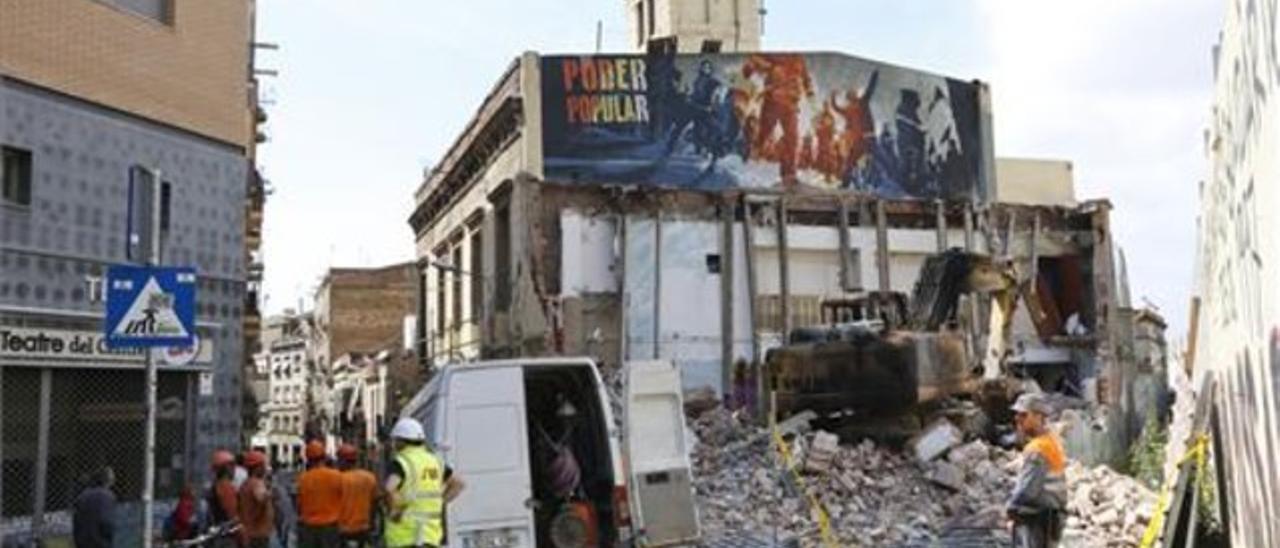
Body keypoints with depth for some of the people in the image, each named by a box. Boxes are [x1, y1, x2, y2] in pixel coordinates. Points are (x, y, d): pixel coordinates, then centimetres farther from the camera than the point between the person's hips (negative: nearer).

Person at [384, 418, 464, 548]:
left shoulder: (400, 463, -10)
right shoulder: (434, 462, 11)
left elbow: (388, 488, -29)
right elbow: (458, 484, 16)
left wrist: (393, 510, -14)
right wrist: (440, 504, 12)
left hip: (404, 535, -6)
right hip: (431, 534, 6)